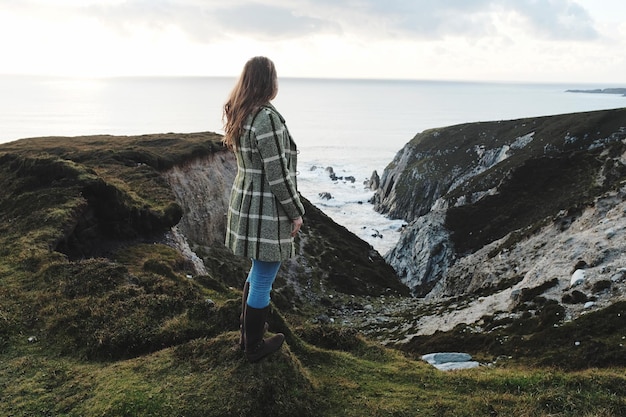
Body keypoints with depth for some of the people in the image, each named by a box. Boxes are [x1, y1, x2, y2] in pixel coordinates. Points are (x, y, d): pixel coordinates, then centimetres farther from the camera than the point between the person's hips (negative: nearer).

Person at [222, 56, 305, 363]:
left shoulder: (240, 115, 7)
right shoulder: (267, 118, -22)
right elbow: (278, 175, -21)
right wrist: (296, 212, -10)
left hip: (245, 203, 10)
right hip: (267, 212, -9)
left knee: (259, 273, 25)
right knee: (262, 282, 6)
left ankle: (247, 334, 39)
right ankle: (254, 348, 24)